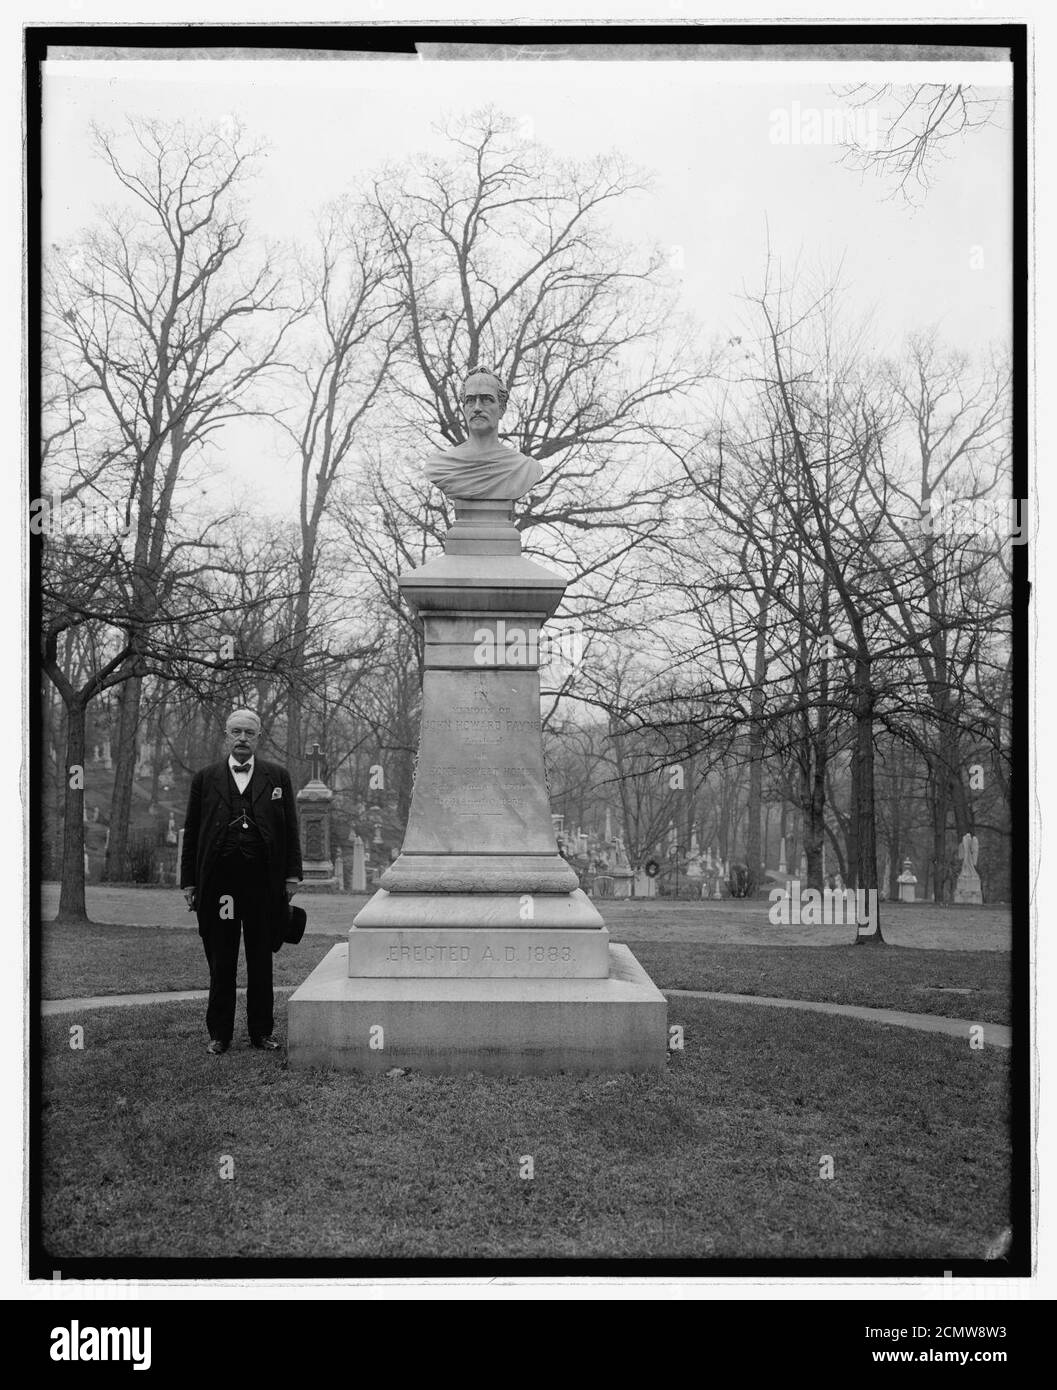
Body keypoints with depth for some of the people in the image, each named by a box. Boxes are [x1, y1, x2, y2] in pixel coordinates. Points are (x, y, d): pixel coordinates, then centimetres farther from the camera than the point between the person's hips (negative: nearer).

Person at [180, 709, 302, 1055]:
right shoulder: (205, 779, 9)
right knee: (220, 964, 5)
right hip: (218, 886, 0)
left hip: (263, 883, 0)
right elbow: (191, 832, 8)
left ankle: (261, 1031, 16)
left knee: (261, 962, 7)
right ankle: (219, 1033, 14)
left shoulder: (278, 777, 9)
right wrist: (189, 881, 3)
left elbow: (290, 829, 8)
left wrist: (292, 875, 1)